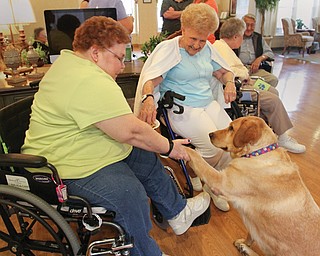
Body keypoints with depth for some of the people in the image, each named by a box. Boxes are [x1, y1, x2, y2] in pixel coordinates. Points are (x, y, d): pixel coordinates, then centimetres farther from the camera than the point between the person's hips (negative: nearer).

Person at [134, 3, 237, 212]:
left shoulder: (207, 48, 14)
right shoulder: (168, 48, -5)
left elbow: (224, 72, 22)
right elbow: (151, 79, -16)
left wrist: (230, 83, -2)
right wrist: (149, 97, -38)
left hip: (209, 103, 7)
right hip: (181, 109, -6)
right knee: (214, 146, -24)